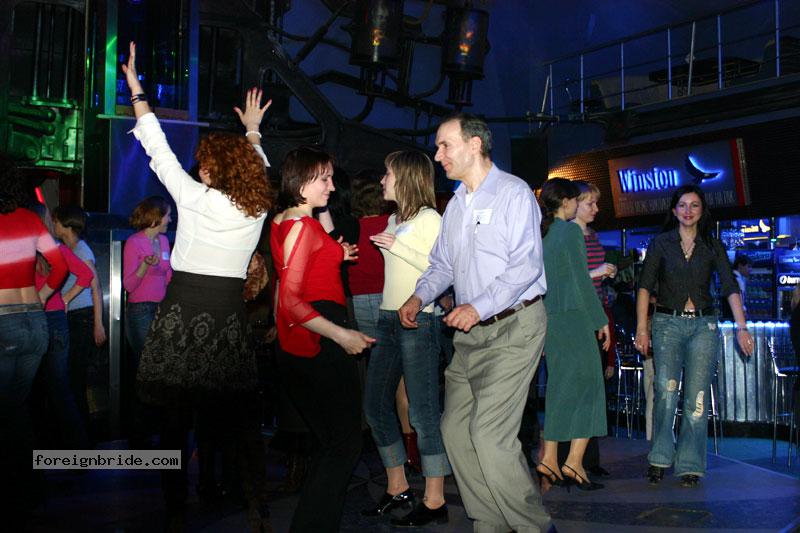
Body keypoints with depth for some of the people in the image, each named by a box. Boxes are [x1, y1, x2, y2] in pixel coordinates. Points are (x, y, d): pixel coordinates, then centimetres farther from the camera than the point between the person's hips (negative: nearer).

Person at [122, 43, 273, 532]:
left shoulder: (194, 198, -6)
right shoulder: (257, 206, 5)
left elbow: (159, 151, 2)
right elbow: (257, 167, 26)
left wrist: (137, 93, 11)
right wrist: (252, 129, 42)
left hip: (184, 312, -3)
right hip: (230, 313, 3)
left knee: (176, 417, 6)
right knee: (243, 417, 9)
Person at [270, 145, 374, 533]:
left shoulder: (281, 221, 14)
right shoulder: (305, 225, -15)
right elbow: (290, 301, -22)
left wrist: (334, 255, 22)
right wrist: (343, 336, -23)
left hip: (294, 348, 10)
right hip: (321, 344, -10)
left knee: (329, 443, 20)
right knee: (345, 447, 0)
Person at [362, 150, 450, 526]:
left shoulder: (428, 218, -6)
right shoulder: (394, 220, 18)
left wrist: (399, 248, -18)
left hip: (418, 320, -9)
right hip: (388, 319, 9)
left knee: (423, 411, -6)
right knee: (375, 406, 10)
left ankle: (435, 501, 3)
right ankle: (397, 489, 22)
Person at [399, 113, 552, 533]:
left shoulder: (513, 192, -7)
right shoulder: (456, 204, 18)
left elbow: (526, 264, -16)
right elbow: (442, 264, 23)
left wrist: (479, 306, -25)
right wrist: (420, 296, 5)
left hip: (513, 326, -8)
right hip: (469, 331, 8)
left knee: (489, 436, -14)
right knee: (456, 431, 6)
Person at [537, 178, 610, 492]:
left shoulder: (539, 234, 12)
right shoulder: (571, 231, -8)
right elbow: (582, 281, -11)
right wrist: (601, 320, -5)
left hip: (547, 317, 7)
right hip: (573, 315, -7)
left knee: (560, 389, 11)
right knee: (586, 383, -1)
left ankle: (550, 459, 10)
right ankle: (574, 461, -4)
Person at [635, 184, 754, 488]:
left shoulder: (713, 246, 9)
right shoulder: (661, 243, 6)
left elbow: (730, 288, 3)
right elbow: (645, 286, 2)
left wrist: (742, 328, -8)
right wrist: (641, 328, -6)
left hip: (703, 325, 1)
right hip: (667, 323, -1)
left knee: (696, 397, -2)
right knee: (666, 390, -14)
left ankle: (690, 465, 7)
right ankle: (660, 459, -3)